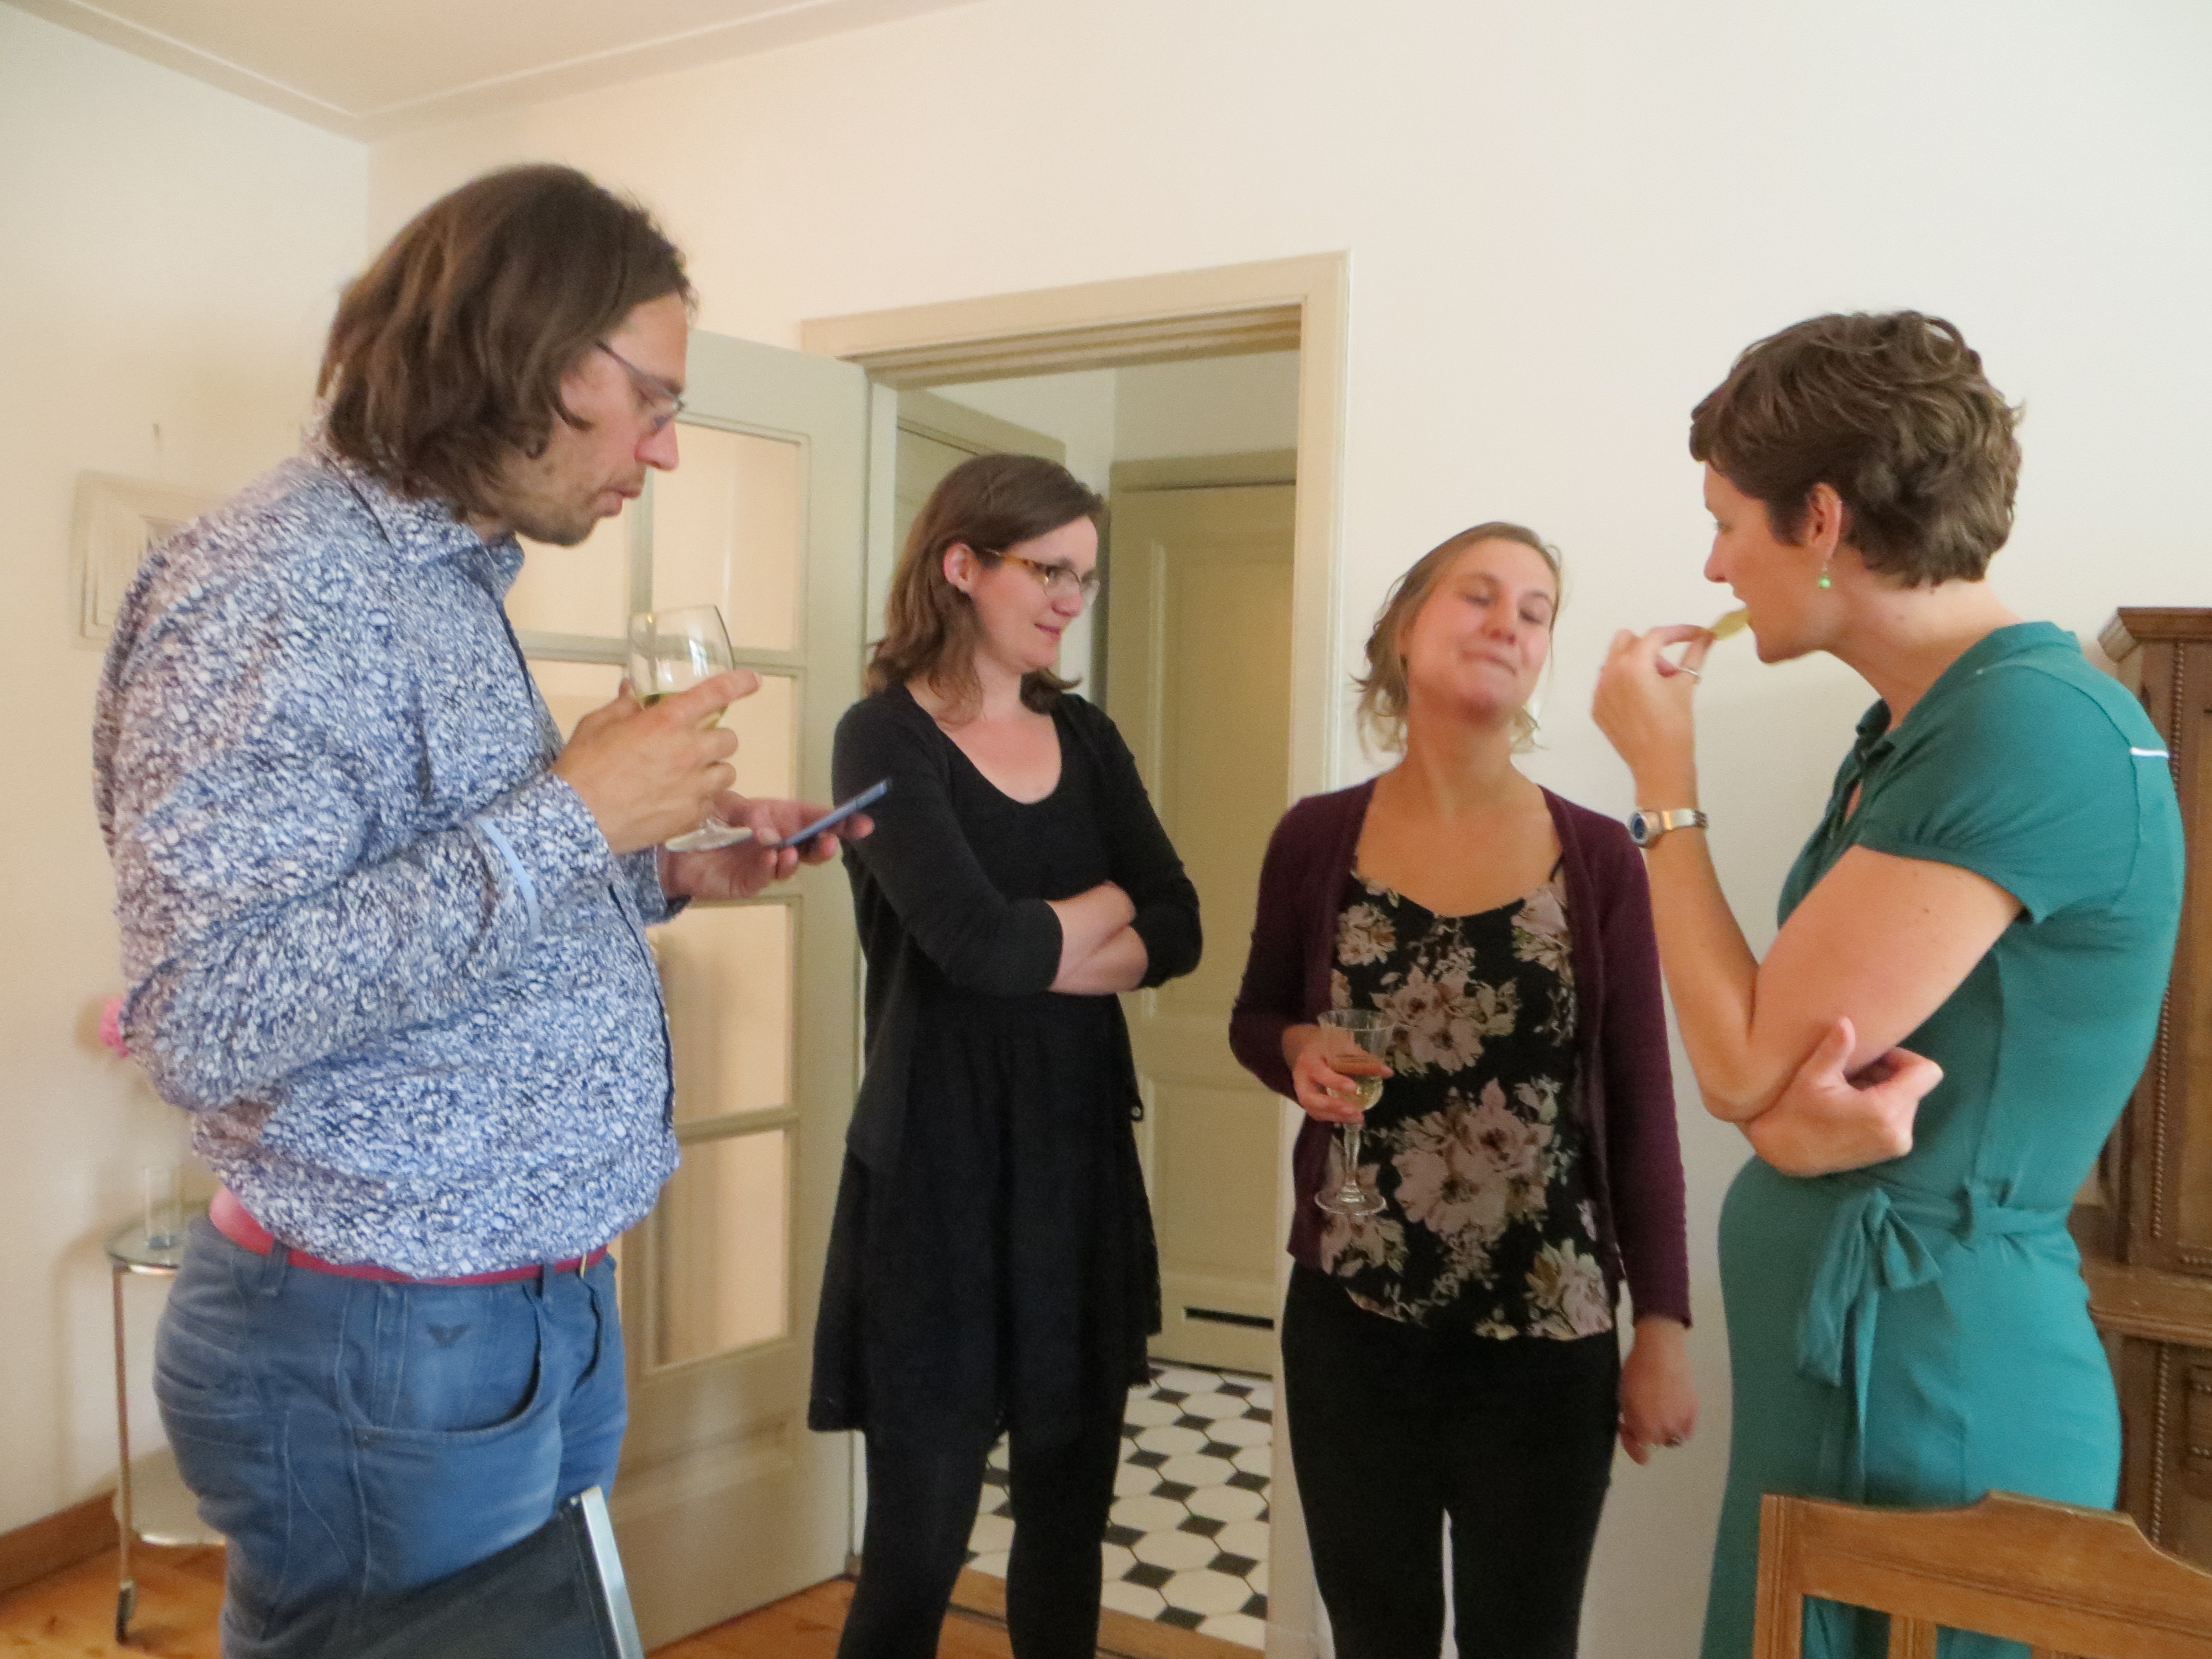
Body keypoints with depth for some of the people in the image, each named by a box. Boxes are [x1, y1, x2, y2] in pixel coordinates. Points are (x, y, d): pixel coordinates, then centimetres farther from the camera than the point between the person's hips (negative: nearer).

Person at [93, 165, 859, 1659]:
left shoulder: (449, 579, 11)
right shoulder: (273, 583, -19)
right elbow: (204, 1020, -27)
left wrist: (667, 880, 6)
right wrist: (571, 816, -26)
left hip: (551, 1311, 9)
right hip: (388, 1352, -9)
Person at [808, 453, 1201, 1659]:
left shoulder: (1085, 737, 9)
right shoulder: (885, 735, -8)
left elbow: (1178, 934, 0)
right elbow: (973, 939, -21)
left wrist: (1036, 953, -15)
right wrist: (1105, 904, -4)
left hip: (1082, 1151, 6)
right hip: (940, 1164, -5)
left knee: (1071, 1511, 15)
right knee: (920, 1534, 5)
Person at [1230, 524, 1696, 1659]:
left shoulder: (1598, 857, -6)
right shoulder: (1317, 839, -4)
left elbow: (1642, 1109, -2)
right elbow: (1254, 1020, 10)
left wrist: (1663, 1326, -3)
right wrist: (1297, 1053, -12)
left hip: (1546, 1343, -1)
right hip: (1350, 1327, 1)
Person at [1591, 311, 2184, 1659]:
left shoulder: (2032, 728, -21)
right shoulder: (1912, 729, 9)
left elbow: (1744, 1068, -19)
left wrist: (1664, 773, -10)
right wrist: (1817, 1112, -16)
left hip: (1922, 1389, -9)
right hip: (1854, 1360, 9)